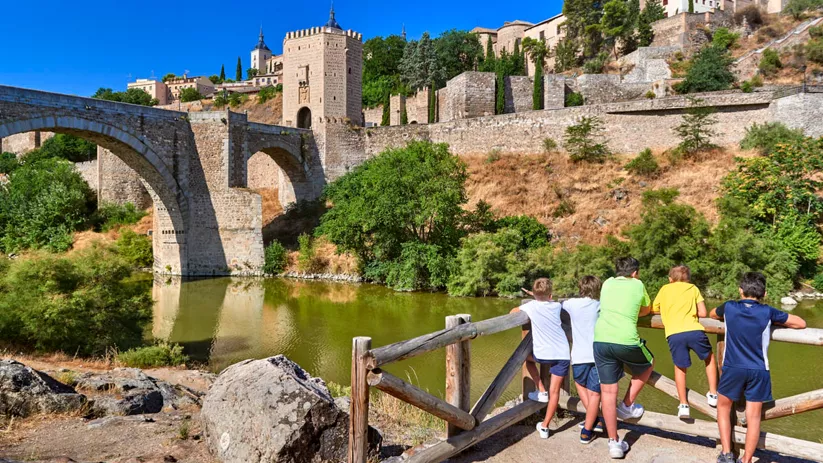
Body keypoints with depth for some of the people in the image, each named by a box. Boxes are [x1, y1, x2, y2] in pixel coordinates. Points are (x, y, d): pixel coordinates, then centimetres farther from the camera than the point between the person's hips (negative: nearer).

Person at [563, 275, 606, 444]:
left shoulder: (572, 304, 3)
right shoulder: (600, 306, 1)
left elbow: (560, 304, 22)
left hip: (579, 356, 1)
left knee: (580, 384, 26)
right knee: (594, 393, 7)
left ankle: (594, 420, 20)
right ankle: (587, 431, 8)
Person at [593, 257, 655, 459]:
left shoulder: (607, 283, 19)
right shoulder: (637, 285, 10)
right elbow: (647, 310, 26)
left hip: (601, 340, 3)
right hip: (626, 342, -3)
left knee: (608, 391, 10)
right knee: (647, 365, 29)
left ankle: (614, 443, 14)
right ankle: (627, 406, 30)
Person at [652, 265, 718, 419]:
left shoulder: (665, 288, 22)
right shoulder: (693, 288, 20)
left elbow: (653, 309, 28)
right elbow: (703, 313, 14)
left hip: (674, 334, 0)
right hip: (694, 331, 0)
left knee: (680, 367, 20)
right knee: (709, 358, 28)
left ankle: (684, 405, 15)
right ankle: (713, 395, 28)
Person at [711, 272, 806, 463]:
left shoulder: (729, 307, -2)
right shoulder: (768, 312, -5)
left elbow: (712, 314, 21)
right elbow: (801, 323, 5)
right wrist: (776, 321, 16)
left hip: (733, 368, 0)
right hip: (758, 371, 0)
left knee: (723, 407, 19)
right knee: (753, 417, 8)